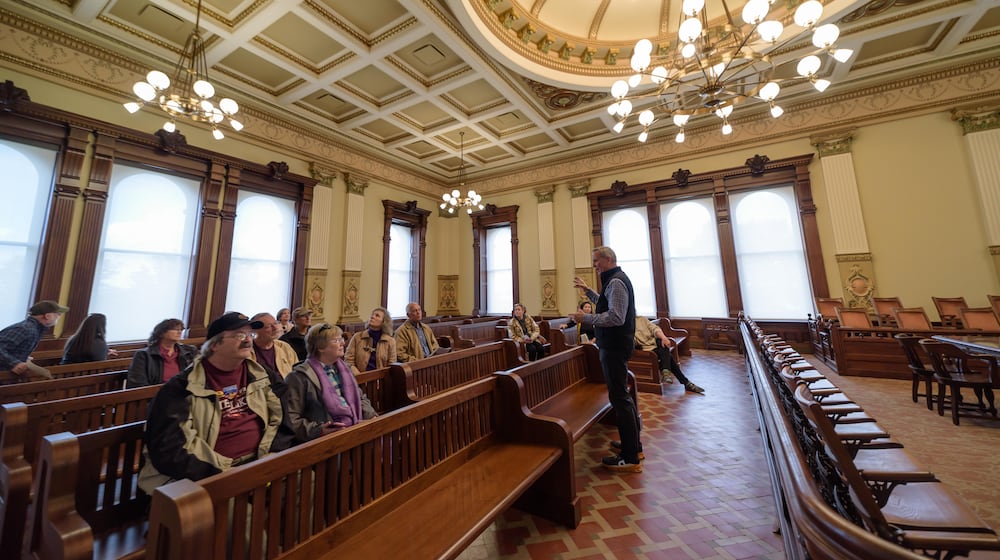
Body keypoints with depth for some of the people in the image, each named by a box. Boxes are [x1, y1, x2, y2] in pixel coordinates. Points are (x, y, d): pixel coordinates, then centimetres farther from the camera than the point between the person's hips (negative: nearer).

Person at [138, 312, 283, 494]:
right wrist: (221, 476, -18)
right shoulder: (182, 388, -5)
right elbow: (168, 451, -10)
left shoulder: (258, 375, 9)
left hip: (256, 466, 4)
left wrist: (269, 459, -2)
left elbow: (279, 416, 13)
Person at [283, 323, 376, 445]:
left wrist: (372, 418, 6)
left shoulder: (343, 368, 16)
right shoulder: (300, 376, -5)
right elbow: (290, 417, -8)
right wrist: (317, 430, -20)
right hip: (327, 438, -6)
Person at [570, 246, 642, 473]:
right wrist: (587, 290, 24)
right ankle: (633, 445, 32)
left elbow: (616, 317, -25)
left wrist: (586, 318, -21)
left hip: (614, 347, -11)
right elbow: (606, 304, 28)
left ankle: (631, 458, 5)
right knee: (622, 394, 19)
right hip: (616, 345, 11)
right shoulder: (617, 279, 16)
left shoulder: (616, 282, -16)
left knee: (619, 397, -5)